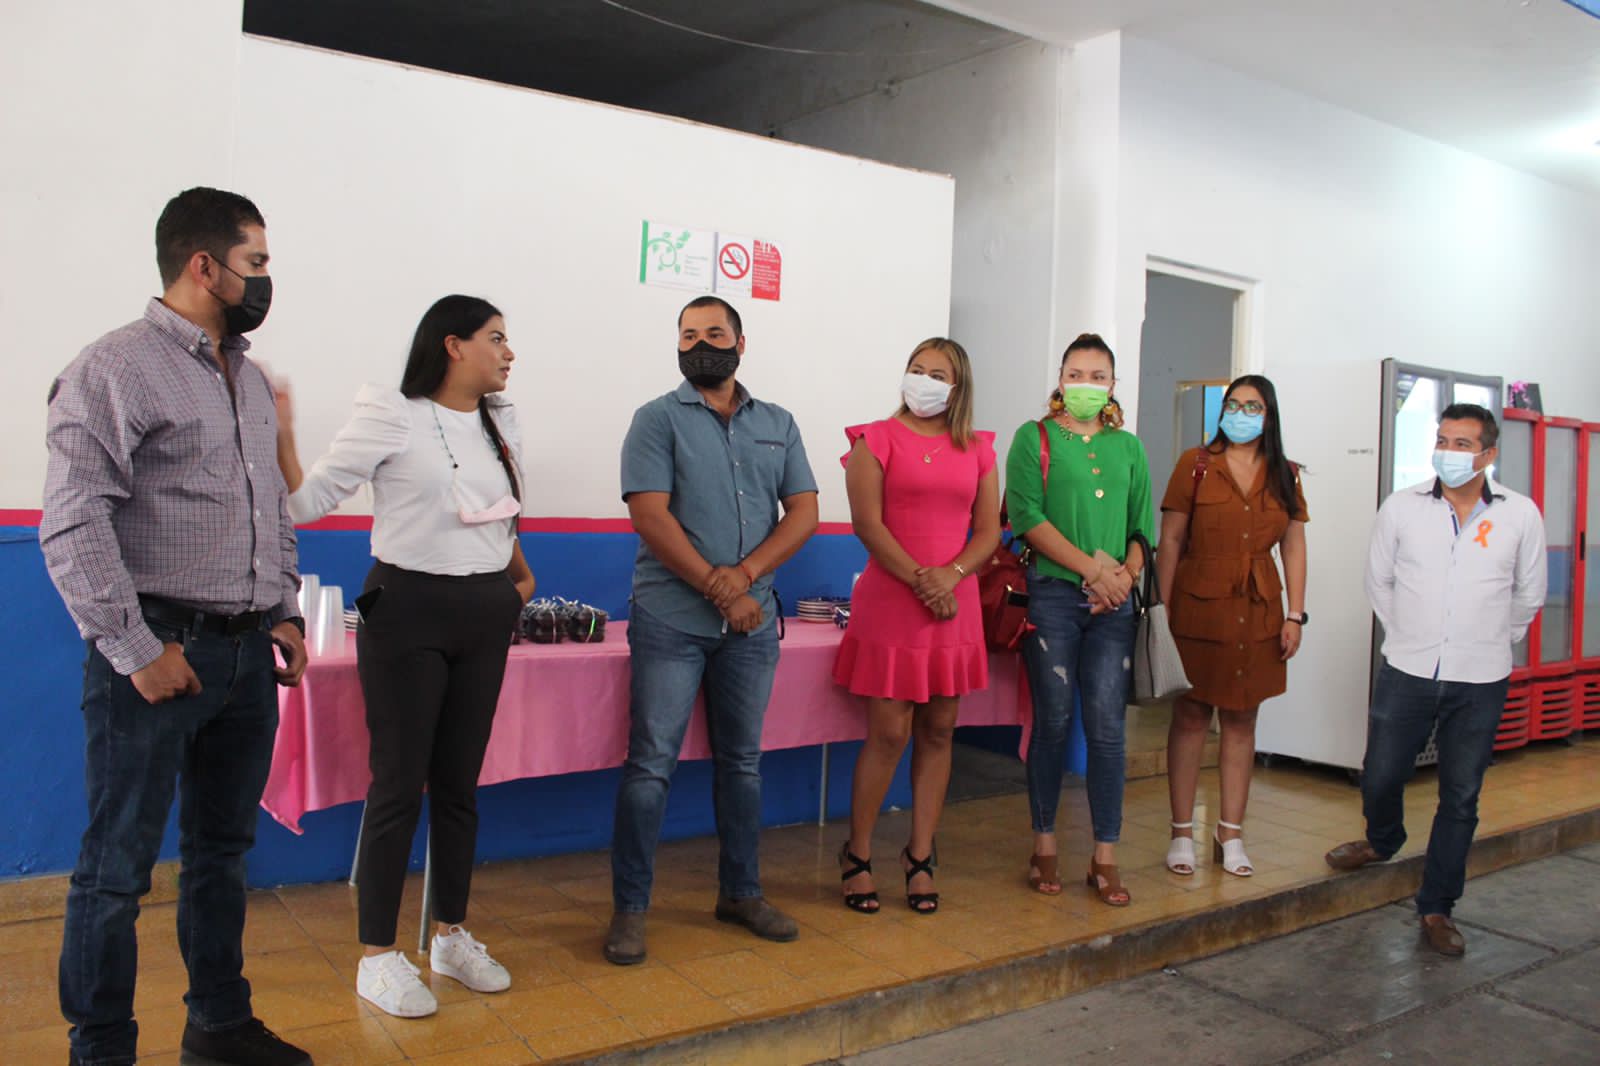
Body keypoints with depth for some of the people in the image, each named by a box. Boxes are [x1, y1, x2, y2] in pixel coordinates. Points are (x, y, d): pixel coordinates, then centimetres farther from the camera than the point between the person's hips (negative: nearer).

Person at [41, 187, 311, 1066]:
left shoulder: (249, 377, 14)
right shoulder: (116, 369, -10)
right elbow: (73, 524, -15)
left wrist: (284, 612, 14)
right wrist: (137, 651, -16)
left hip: (247, 653, 8)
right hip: (159, 651, -7)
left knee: (222, 852, 17)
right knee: (118, 868, 4)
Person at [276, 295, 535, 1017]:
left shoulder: (501, 423, 11)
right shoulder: (390, 416, -8)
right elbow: (307, 501, -11)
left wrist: (520, 576, 20)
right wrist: (281, 435, -24)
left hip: (486, 614, 6)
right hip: (409, 610, -6)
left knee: (460, 781, 11)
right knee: (399, 782, -2)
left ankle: (450, 936, 24)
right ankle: (377, 956, 10)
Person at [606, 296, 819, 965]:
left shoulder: (778, 425, 13)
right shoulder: (659, 419, 1)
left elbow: (804, 511, 5)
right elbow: (650, 516, -9)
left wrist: (745, 572, -11)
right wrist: (715, 587, -14)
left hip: (751, 621, 4)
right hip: (672, 621, -4)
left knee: (742, 760, 13)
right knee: (651, 764, -3)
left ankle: (741, 892, 27)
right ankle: (629, 909, 9)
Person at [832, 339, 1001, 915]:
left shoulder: (977, 450, 13)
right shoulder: (877, 440, 1)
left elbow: (989, 530, 7)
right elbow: (867, 524, -8)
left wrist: (951, 575, -10)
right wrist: (920, 581, -14)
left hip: (955, 606, 4)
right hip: (890, 603, -4)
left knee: (938, 732, 8)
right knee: (889, 733, -4)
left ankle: (920, 858, 19)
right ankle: (856, 856, 14)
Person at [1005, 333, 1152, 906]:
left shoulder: (1128, 447, 16)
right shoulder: (1034, 438, 5)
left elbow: (1143, 526, 13)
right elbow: (1027, 517, -7)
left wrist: (1125, 575, -7)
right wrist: (1092, 567, -13)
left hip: (1114, 603, 3)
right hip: (1053, 595, -3)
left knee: (1108, 729, 0)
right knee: (1053, 723, 2)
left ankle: (1105, 859, 9)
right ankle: (1044, 847, 16)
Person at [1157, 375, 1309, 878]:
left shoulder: (1285, 475, 9)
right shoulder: (1195, 464, -1)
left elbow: (1294, 548, 10)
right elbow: (1170, 540, -2)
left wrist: (1295, 615, 3)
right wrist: (1165, 609, -7)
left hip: (1258, 613, 3)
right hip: (1199, 608, -3)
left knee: (1241, 719, 9)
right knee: (1191, 718, 3)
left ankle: (1230, 834, 19)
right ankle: (1182, 832, 12)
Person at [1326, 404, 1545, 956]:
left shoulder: (1520, 515, -1)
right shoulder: (1401, 507, -2)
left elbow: (1528, 596, 11)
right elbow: (1378, 581, 10)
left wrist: (1487, 643, 12)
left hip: (1480, 685, 0)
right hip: (1406, 675, 0)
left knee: (1460, 798, 7)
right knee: (1380, 777, 8)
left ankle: (1436, 908, 22)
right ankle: (1382, 841, 42)